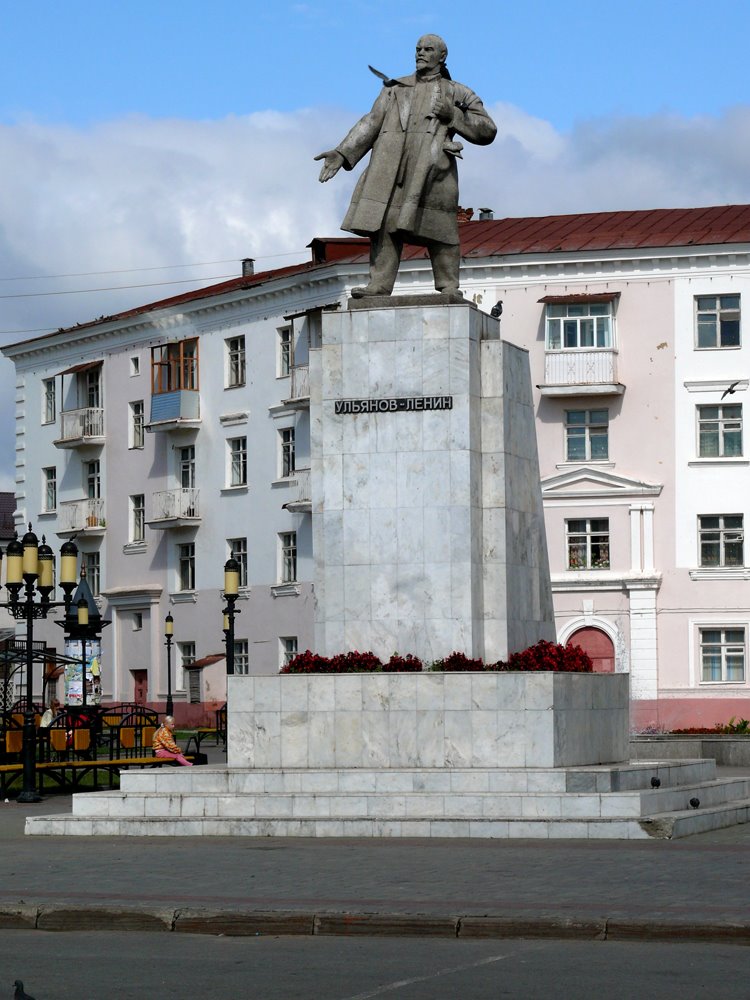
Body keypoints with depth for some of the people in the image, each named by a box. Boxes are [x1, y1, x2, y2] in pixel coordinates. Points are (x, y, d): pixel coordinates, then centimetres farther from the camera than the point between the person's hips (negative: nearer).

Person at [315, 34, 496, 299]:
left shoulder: (457, 94, 19)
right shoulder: (395, 89, 26)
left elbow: (487, 131, 12)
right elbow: (371, 123, 17)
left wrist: (453, 115, -2)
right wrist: (343, 153, 3)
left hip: (431, 167, -2)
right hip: (391, 167, 2)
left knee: (437, 227, -8)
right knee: (384, 223, -8)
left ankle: (448, 287, -2)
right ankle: (379, 285, -11)